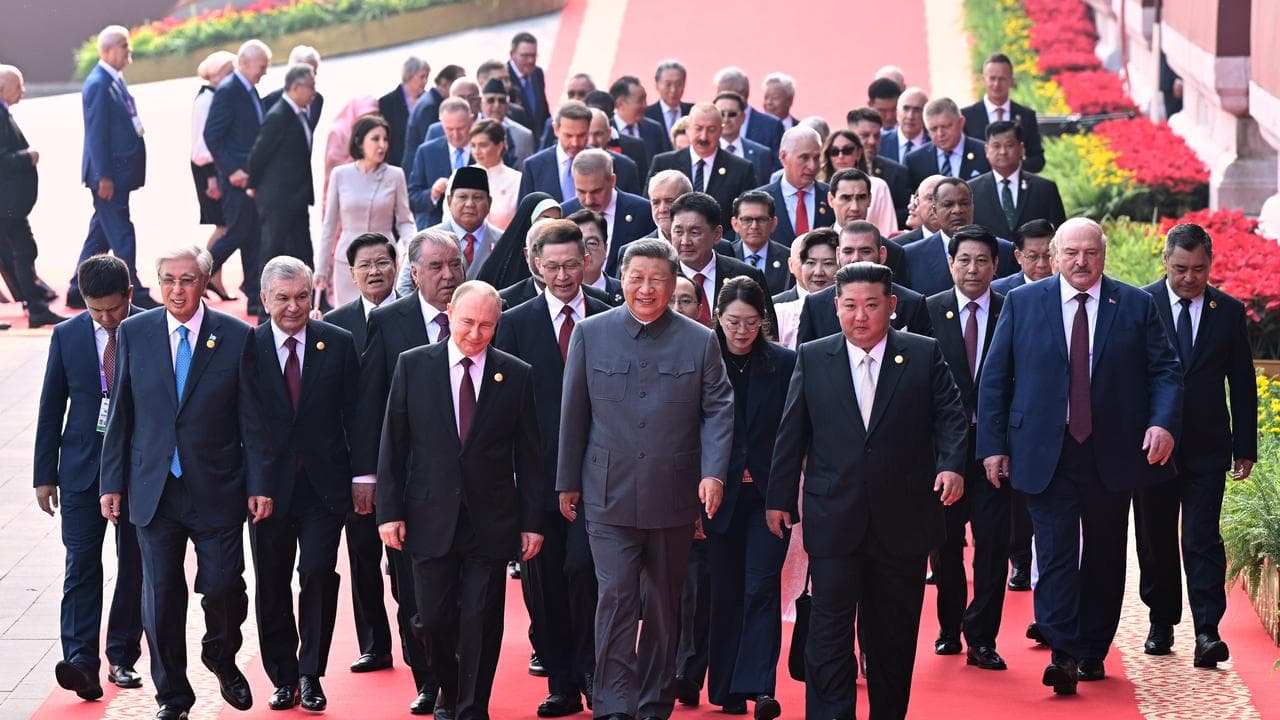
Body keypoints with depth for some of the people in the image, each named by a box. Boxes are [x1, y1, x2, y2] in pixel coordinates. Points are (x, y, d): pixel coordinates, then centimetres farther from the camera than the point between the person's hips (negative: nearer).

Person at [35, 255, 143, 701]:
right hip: (82, 468, 1)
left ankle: (122, 657, 16)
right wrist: (44, 475, 5)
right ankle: (80, 661, -15)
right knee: (81, 563, -8)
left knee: (134, 565, 6)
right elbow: (51, 409, 7)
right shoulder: (67, 336, 2)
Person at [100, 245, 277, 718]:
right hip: (153, 490, 2)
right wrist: (112, 482, 4)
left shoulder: (236, 337, -2)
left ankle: (222, 659, 30)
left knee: (222, 587, -3)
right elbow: (120, 414, 7)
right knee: (161, 595, 4)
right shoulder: (133, 333, 3)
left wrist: (261, 484, -3)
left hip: (217, 489, -1)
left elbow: (253, 419, 0)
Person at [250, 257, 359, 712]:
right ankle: (283, 678, 21)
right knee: (271, 587, 8)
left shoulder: (338, 344, 1)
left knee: (318, 575, -7)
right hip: (268, 486, 0)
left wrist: (364, 476, 0)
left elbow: (356, 415, 3)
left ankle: (311, 675, 6)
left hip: (324, 486, 0)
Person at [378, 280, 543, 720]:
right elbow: (393, 444, 3)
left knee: (482, 622, 0)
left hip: (490, 521, 0)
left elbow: (528, 455, 4)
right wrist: (389, 510, -1)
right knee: (434, 619, 4)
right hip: (430, 517, 0)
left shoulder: (517, 375, 2)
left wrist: (532, 521, 2)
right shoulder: (413, 365, 2)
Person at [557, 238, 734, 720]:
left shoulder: (700, 342, 3)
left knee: (664, 604, 11)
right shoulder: (591, 334, 3)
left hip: (673, 498, 1)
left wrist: (713, 473, -12)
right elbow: (573, 414, 6)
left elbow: (718, 410, 2)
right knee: (616, 597, -8)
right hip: (609, 495, -1)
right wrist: (568, 483, 7)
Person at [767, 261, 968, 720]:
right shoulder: (813, 359, 6)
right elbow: (792, 434, 8)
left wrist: (952, 465, -17)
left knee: (895, 633, 10)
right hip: (834, 520, 0)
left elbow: (949, 417, 0)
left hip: (902, 521, 0)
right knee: (830, 629, -4)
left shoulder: (924, 355, 3)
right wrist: (780, 498, 8)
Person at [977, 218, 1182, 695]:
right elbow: (994, 379, 5)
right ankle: (1062, 655, -14)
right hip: (1045, 455, -1)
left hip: (1113, 455, 2)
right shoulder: (1022, 303, 4)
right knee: (1055, 552, -10)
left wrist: (1164, 423, -15)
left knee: (1105, 557, 9)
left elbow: (1166, 371, 3)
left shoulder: (1137, 306, 5)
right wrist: (993, 445, -1)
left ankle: (1092, 652, 21)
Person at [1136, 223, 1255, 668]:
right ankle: (1162, 623, 23)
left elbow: (1242, 384, 8)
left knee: (1202, 539, -8)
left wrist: (1245, 447, 5)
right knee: (1155, 541, 9)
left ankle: (1207, 632, -11)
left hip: (1207, 448, 0)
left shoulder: (1229, 311, 4)